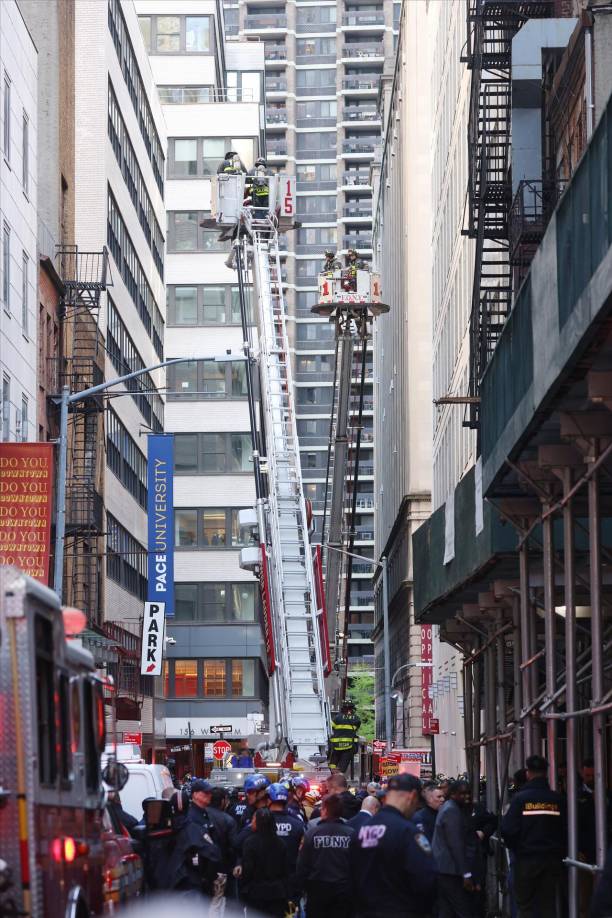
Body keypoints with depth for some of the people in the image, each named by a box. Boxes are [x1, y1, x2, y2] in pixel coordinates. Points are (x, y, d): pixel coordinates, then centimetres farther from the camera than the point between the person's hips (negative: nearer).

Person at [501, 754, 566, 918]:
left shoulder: (520, 798, -10)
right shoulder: (557, 799, -2)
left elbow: (508, 829, -14)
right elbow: (565, 830, -3)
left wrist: (514, 848, 6)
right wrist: (559, 852, 13)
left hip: (527, 858, -3)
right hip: (552, 859, 3)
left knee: (525, 904, 5)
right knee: (548, 904, 8)